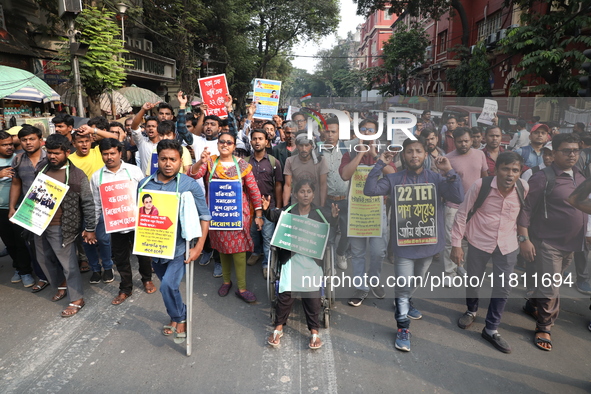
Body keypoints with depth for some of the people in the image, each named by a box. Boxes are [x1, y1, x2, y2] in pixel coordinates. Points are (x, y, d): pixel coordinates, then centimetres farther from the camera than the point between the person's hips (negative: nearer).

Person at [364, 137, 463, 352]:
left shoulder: (436, 178, -4)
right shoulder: (394, 179, -4)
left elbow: (458, 197, -15)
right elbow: (369, 190, -15)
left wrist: (449, 172, -26)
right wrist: (380, 165, -18)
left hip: (428, 242, 2)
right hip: (404, 242, -2)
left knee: (416, 282, 24)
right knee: (404, 285, 0)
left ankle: (405, 302, 52)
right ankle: (403, 328, 14)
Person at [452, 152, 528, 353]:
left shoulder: (524, 188, -9)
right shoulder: (481, 185, -18)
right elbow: (462, 213, -11)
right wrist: (456, 244, -11)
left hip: (508, 245, 3)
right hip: (479, 242, -2)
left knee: (503, 288, 8)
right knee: (473, 281, 14)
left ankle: (491, 329, 26)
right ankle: (471, 311, 44)